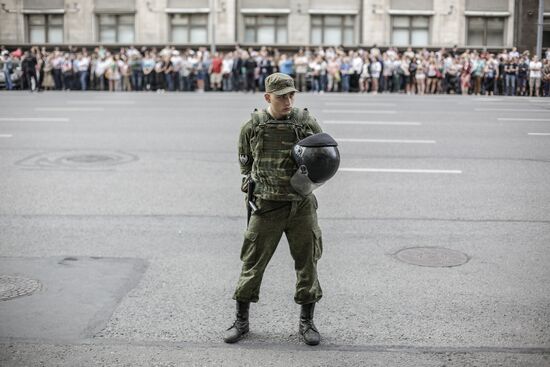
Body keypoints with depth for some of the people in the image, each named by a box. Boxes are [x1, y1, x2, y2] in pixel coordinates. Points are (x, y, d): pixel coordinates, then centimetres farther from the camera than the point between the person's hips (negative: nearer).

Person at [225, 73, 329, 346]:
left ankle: (307, 321, 23)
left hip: (302, 205, 1)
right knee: (253, 263, 4)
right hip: (266, 206, 0)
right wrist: (252, 183, 2)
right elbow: (245, 162, 14)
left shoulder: (307, 123, -1)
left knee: (307, 263, 7)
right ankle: (241, 321, 19)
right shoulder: (252, 126, 0)